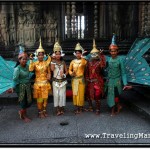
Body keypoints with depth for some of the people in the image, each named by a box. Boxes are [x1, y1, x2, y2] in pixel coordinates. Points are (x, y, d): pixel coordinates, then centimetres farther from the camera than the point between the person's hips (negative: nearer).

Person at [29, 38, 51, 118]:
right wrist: (31, 60, -23)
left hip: (46, 83, 2)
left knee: (45, 97, 11)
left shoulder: (46, 62, 2)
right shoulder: (35, 63, -4)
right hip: (38, 83, -2)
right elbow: (30, 69, -24)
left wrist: (49, 76, -9)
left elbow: (49, 72, 9)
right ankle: (40, 112, 20)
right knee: (39, 98, 5)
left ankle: (44, 110, 28)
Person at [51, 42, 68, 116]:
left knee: (62, 94, 3)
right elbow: (52, 69, -20)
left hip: (63, 81, 1)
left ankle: (62, 108, 18)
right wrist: (53, 61, -14)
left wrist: (64, 75, -12)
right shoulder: (53, 62, -1)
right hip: (55, 81, -1)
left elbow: (67, 71, 7)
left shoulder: (63, 62, 3)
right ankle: (58, 109, 13)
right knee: (56, 95, 2)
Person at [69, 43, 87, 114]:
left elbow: (87, 68, -17)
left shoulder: (84, 61, -2)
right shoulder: (72, 61, 7)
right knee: (75, 93, 7)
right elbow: (70, 69, 11)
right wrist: (71, 73, -10)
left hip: (81, 79, -3)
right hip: (74, 79, 3)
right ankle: (77, 107, 20)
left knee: (81, 93, 1)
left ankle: (81, 107, 15)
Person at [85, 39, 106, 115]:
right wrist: (87, 78, 5)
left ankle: (98, 109, 14)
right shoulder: (89, 62, 8)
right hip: (90, 81, 6)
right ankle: (90, 107, 35)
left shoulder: (99, 62, -8)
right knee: (88, 94, 16)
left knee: (97, 96, -2)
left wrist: (101, 56, -32)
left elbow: (103, 65, -32)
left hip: (97, 81, -6)